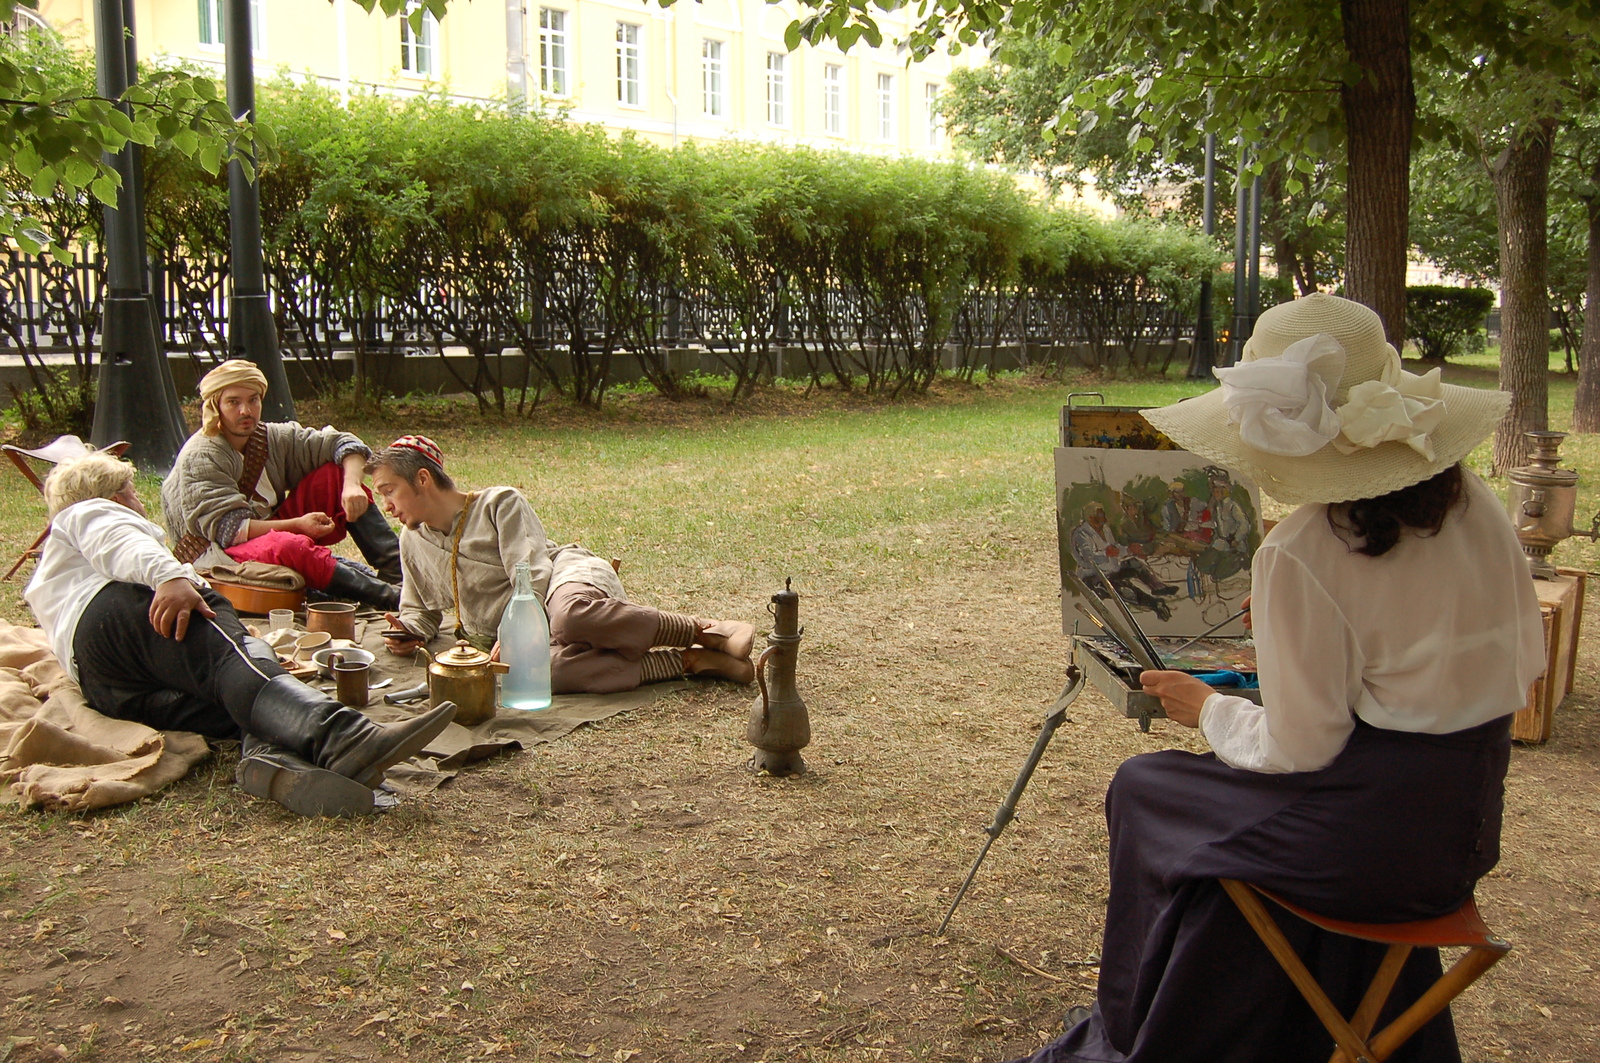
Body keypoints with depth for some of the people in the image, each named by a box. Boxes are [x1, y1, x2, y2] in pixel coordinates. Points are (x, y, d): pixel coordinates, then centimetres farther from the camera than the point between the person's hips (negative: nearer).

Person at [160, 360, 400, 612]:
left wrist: (352, 486, -19)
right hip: (220, 555, -7)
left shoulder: (273, 438, 3)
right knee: (290, 546, -39)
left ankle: (396, 569, -24)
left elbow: (345, 443, 2)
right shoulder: (199, 459, -14)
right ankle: (391, 597, -48)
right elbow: (227, 529, -22)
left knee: (335, 473, -4)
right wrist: (297, 525, -30)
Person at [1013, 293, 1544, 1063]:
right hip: (1468, 820, 8)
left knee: (1143, 789, 14)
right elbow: (1525, 662, 10)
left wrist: (1208, 710, 2)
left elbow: (1297, 748, -19)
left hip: (1369, 839, -8)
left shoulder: (1299, 558, -24)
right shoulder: (1474, 504, -2)